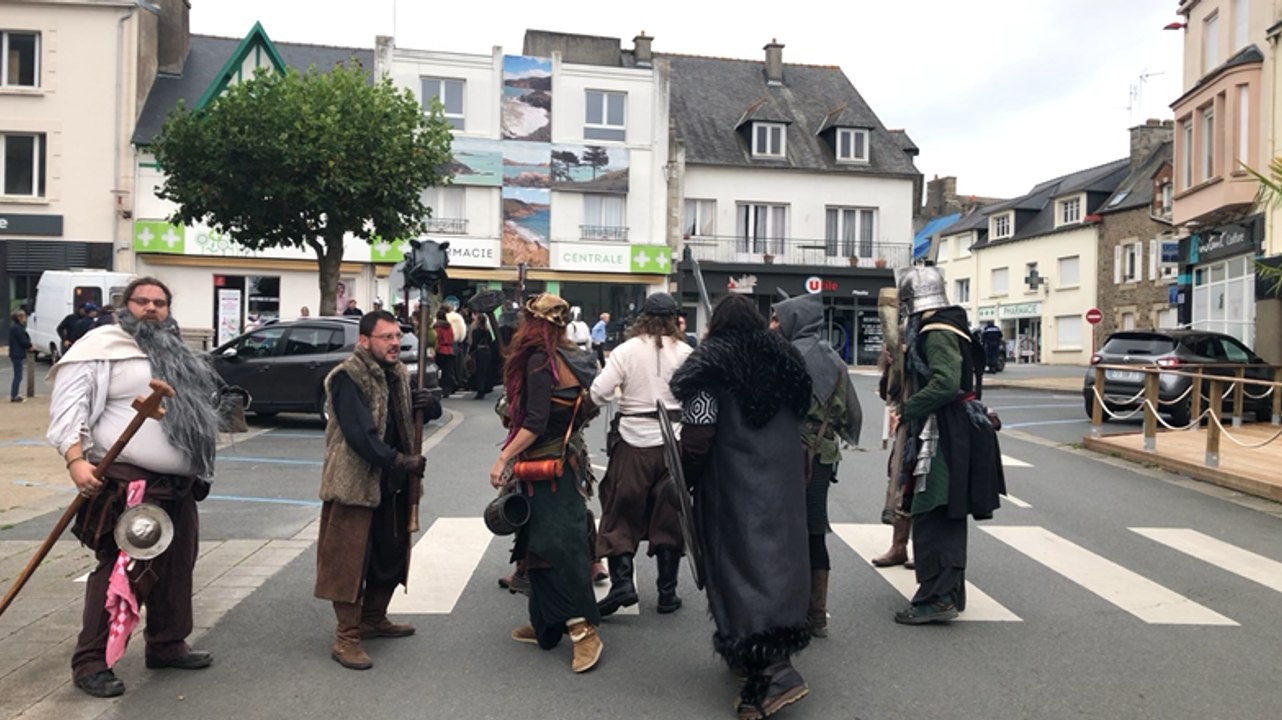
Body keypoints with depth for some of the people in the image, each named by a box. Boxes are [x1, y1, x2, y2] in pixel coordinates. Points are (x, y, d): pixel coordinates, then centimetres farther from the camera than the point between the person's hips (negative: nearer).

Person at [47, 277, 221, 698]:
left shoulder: (175, 353, 20)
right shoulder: (103, 345, -5)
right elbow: (69, 404, -13)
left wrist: (200, 470, 24)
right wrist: (76, 459, -25)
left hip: (179, 486, 8)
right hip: (129, 482, -8)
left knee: (175, 570, 14)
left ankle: (167, 645, 27)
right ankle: (90, 663, 5)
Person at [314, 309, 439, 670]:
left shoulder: (397, 374, 8)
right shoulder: (348, 378, -17)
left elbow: (423, 411, 18)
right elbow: (360, 435, -25)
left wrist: (428, 404, -6)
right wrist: (401, 461, -23)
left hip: (392, 484, 8)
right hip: (355, 483, -8)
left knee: (391, 555, 18)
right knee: (351, 560, -1)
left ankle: (374, 619, 35)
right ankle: (346, 638, 11)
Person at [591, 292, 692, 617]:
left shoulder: (627, 350, -6)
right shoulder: (686, 353, -3)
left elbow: (598, 392, -12)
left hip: (634, 442, -1)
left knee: (621, 514, 10)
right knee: (669, 517, 12)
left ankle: (621, 581, -1)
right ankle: (667, 592, 17)